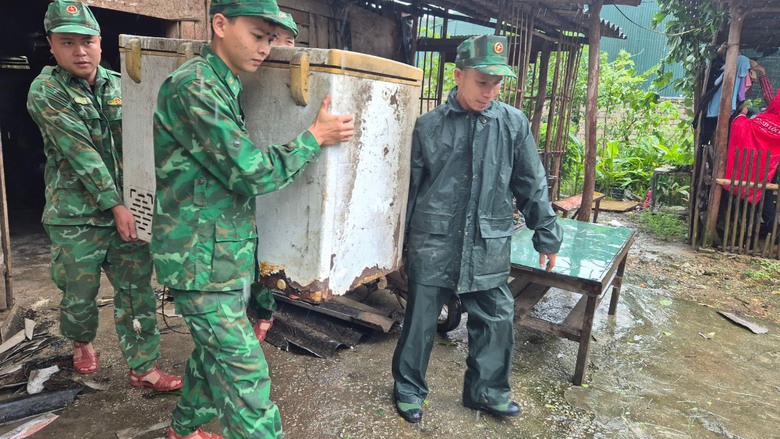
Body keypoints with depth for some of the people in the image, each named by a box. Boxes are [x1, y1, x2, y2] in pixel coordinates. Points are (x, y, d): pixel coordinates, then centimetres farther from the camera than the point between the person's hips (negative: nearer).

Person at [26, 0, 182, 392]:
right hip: (76, 216, -3)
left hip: (128, 208, 3)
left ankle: (143, 368, 16)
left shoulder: (120, 86, 6)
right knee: (79, 293, 11)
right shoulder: (45, 92, -6)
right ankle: (82, 343, 42)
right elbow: (80, 153, -13)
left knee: (137, 291, 4)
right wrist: (115, 205, -18)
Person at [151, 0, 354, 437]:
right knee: (244, 374, -4)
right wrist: (315, 137, -13)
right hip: (203, 260, -10)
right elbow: (251, 171, -22)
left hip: (228, 254, 10)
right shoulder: (194, 86, -19)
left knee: (215, 351, 22)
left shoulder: (225, 88, 11)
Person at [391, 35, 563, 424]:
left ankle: (486, 391, 33)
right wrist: (403, 241, 8)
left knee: (495, 320, 10)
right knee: (420, 319, 9)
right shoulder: (429, 125, -2)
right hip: (433, 242, -1)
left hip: (489, 245, 2)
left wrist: (547, 236, 8)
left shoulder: (514, 123, 1)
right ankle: (408, 388, 31)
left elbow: (532, 185, 6)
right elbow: (411, 187, 4)